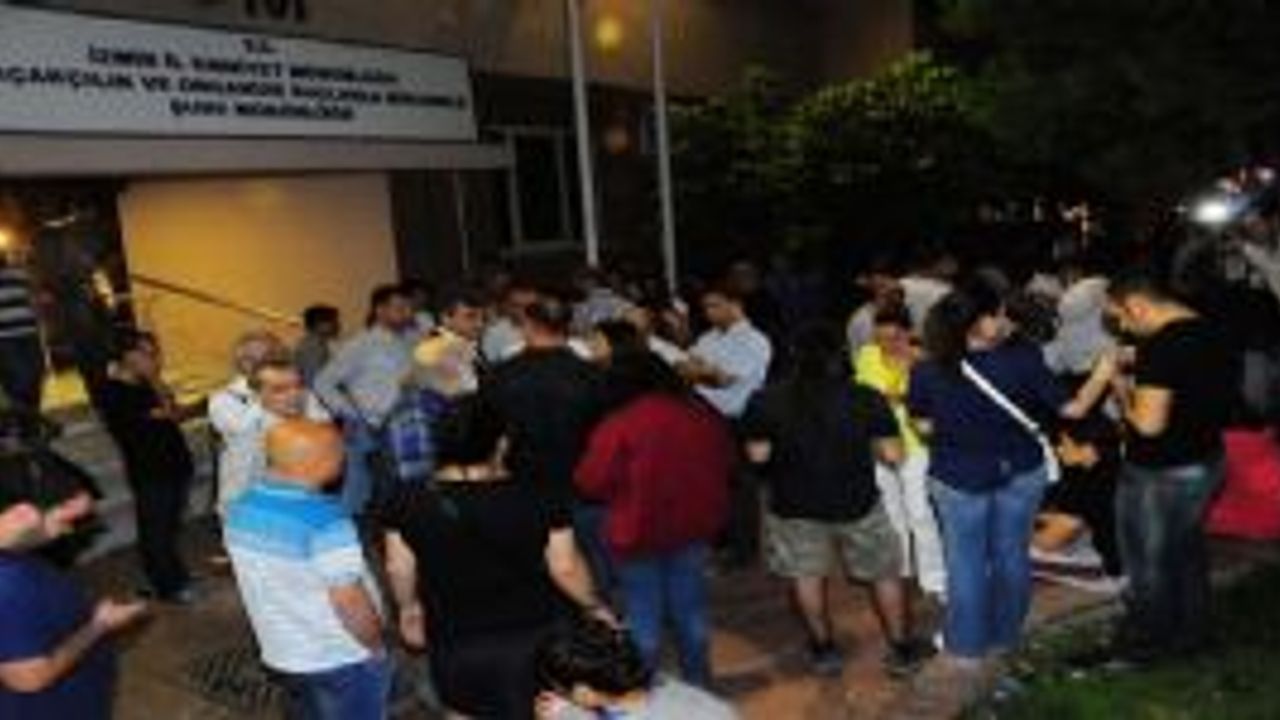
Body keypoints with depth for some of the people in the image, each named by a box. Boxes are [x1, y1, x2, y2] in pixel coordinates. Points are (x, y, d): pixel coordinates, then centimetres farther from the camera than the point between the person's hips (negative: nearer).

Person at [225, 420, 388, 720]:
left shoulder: (241, 508, -6)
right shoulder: (325, 521, -30)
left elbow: (254, 580, 7)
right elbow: (350, 603, -25)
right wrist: (377, 647, -8)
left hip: (280, 654, 7)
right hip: (342, 659, -7)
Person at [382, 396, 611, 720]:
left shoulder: (411, 502, -15)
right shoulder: (537, 498, -20)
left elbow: (399, 569, -4)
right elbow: (566, 568, -14)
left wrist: (409, 608, 16)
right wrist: (594, 607, 4)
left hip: (456, 639, 2)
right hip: (535, 635, -1)